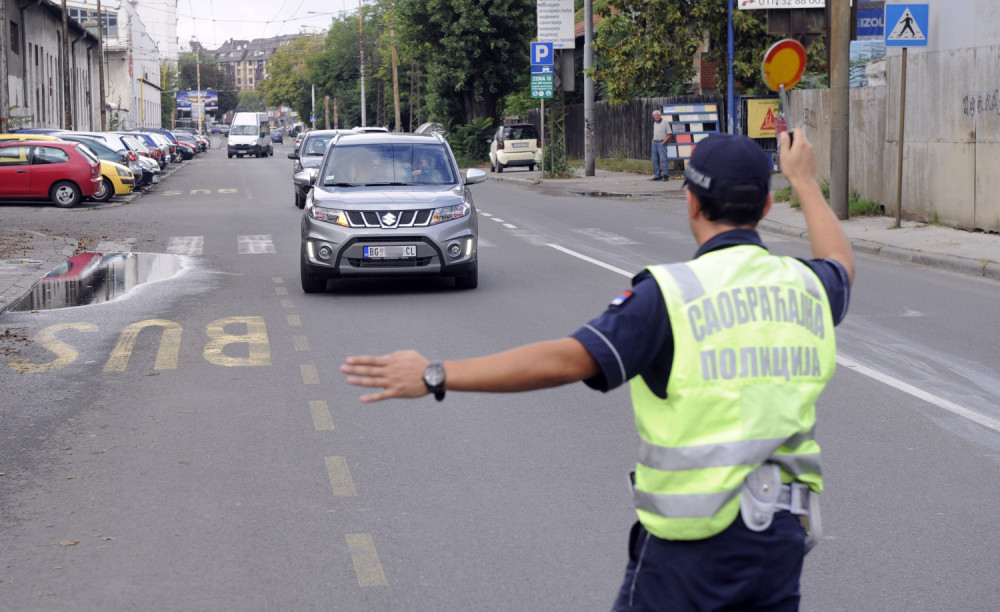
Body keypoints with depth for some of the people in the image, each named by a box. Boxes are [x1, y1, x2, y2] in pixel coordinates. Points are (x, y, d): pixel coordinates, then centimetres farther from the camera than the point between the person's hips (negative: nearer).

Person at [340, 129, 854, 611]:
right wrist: (804, 180, 45)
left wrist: (436, 376, -20)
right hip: (783, 534, 5)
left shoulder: (672, 294, -13)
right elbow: (840, 265, 32)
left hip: (694, 538, -5)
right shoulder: (803, 286, 6)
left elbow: (564, 360, -21)